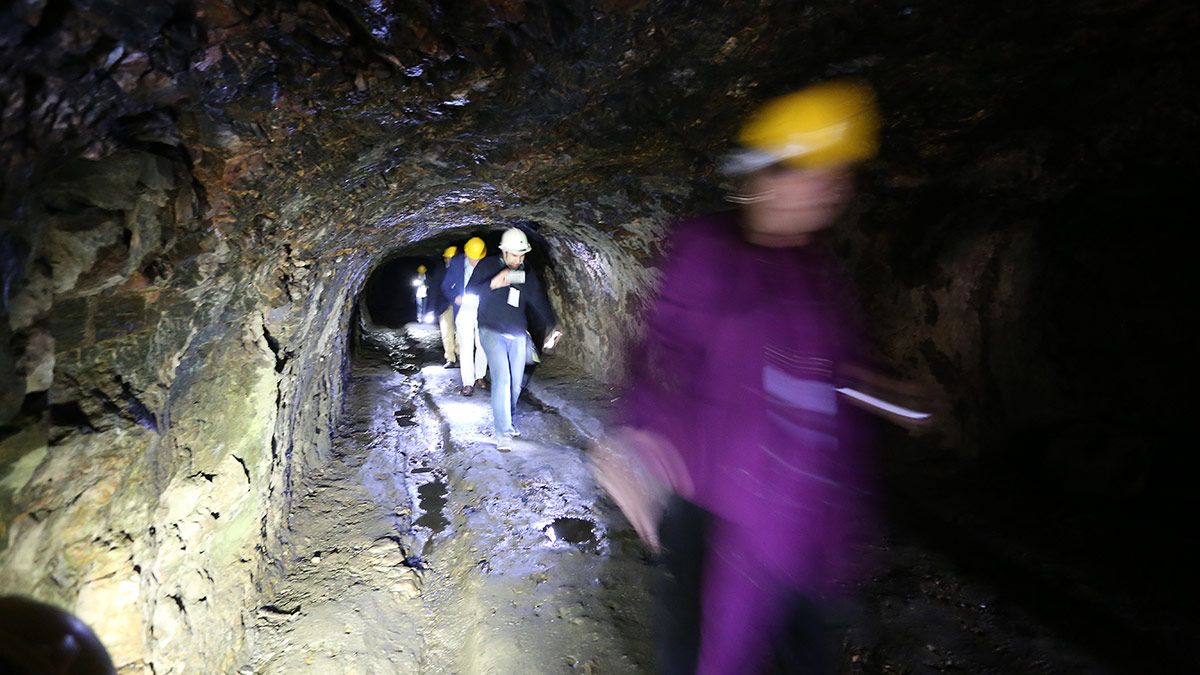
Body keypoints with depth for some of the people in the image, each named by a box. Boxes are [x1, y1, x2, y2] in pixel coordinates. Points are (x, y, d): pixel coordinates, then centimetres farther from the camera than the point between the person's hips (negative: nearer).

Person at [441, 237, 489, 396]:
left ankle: (480, 376, 26)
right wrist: (455, 297, -14)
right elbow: (446, 286, 5)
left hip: (483, 311, 1)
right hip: (464, 310, -1)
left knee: (483, 345, 8)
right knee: (466, 347, -5)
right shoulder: (456, 262, -3)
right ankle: (468, 383, 0)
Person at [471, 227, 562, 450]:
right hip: (492, 332, -4)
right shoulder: (488, 265, -4)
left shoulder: (528, 274, 6)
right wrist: (494, 283, -28)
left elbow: (539, 300, 9)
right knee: (502, 379, -17)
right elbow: (471, 291, -11)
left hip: (518, 335, 4)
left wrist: (552, 325, -1)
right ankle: (503, 432, -11)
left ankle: (505, 420, 30)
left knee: (516, 383, 7)